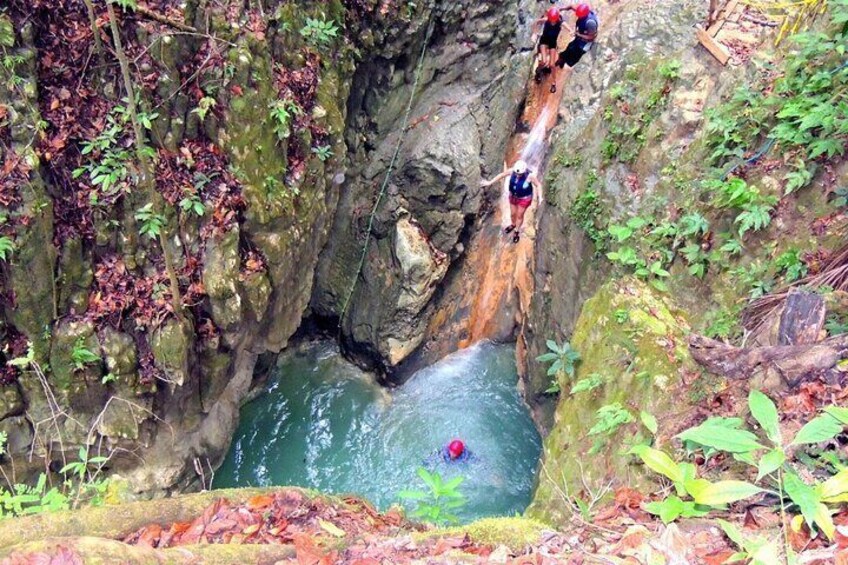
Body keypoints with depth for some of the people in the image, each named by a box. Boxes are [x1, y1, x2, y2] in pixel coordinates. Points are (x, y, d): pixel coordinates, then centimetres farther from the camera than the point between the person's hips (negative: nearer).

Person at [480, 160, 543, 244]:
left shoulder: (530, 176, -34)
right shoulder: (512, 171, -24)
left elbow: (538, 184, -19)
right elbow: (502, 175, -8)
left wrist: (540, 196, -31)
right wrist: (490, 182, -2)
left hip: (524, 198, -4)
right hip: (513, 196, 4)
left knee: (519, 215, 14)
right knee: (513, 213, 23)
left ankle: (517, 231, 40)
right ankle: (513, 225, 55)